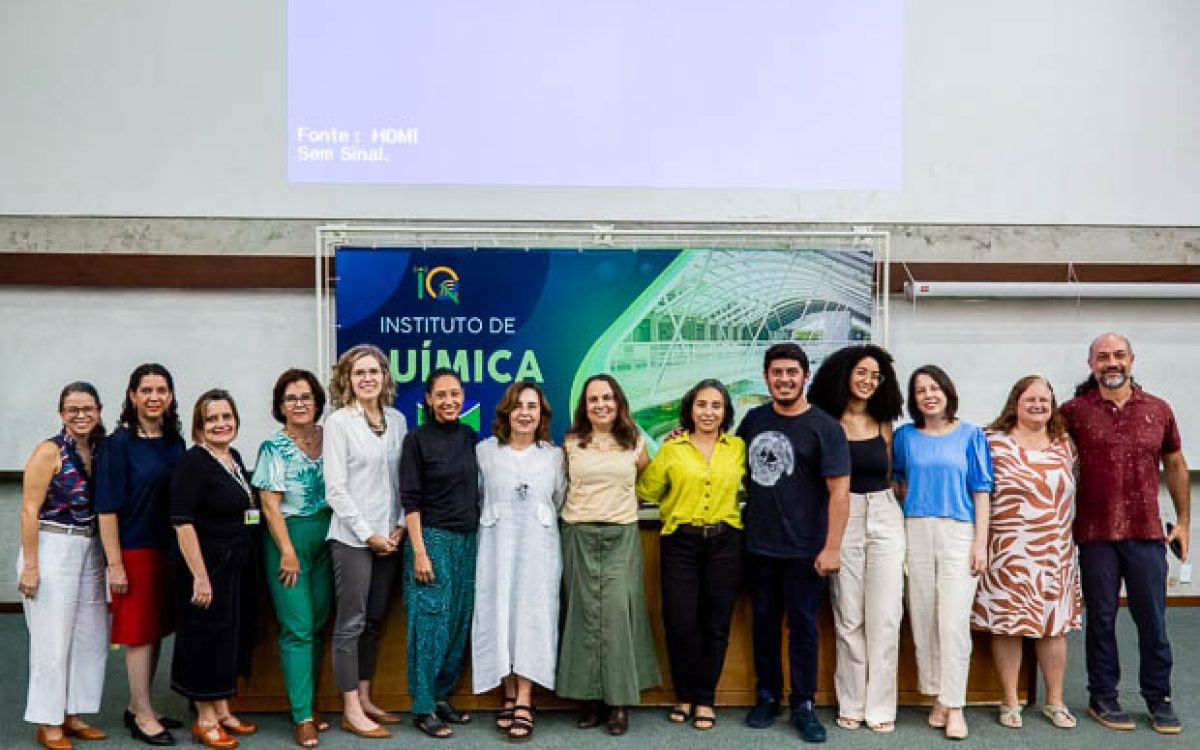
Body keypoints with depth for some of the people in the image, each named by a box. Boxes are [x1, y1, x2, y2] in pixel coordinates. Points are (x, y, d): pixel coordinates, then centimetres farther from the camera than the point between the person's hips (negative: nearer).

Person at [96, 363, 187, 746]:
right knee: (139, 632, 1)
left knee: (156, 630, 13)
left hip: (168, 549, 6)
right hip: (134, 549, -6)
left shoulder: (175, 441, 7)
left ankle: (138, 707, 26)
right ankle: (143, 715, 12)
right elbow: (107, 507, -12)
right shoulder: (118, 443, -9)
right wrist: (114, 564, -15)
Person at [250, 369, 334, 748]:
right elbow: (270, 504, -9)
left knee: (317, 625, 10)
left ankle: (310, 704, 21)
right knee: (297, 629, -4)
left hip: (326, 537, 5)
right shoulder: (274, 448, -6)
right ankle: (303, 717, 1)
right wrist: (288, 553, -13)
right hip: (289, 537, -5)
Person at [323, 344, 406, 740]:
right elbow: (335, 489, -10)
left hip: (389, 536, 5)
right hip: (353, 537, -5)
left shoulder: (397, 420, 7)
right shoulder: (339, 421, -7)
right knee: (351, 624, 1)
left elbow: (403, 479, 10)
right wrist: (368, 534, -12)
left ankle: (365, 700, 24)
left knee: (374, 622, 12)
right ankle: (351, 711, 10)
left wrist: (400, 525, -1)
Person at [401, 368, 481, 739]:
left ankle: (442, 697, 23)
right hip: (432, 539, -5)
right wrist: (419, 552, -14)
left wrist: (479, 539, 11)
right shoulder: (417, 439, -6)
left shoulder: (470, 437, 8)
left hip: (467, 540, 6)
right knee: (430, 622, -3)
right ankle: (424, 709, 8)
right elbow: (410, 499, -9)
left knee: (459, 621, 9)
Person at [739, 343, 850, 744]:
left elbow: (839, 490, -12)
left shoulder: (824, 427, -9)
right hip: (757, 545, 4)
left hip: (803, 549, -4)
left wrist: (832, 547, -17)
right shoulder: (755, 418, 6)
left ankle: (804, 705, 19)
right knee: (764, 621, 14)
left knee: (802, 626, 5)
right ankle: (767, 696, 28)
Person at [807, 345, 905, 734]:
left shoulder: (883, 425, 8)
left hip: (885, 517, 2)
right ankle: (851, 704, 16)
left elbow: (889, 473, 14)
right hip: (842, 519, -2)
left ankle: (880, 706, 12)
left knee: (884, 617, 1)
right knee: (848, 618, 4)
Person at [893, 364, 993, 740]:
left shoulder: (970, 435, 4)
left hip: (959, 533, -2)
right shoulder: (905, 436, 8)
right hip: (917, 532, 2)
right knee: (924, 619, 4)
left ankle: (954, 706, 1)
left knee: (954, 622, -8)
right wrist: (916, 509, 7)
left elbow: (981, 491, 2)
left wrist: (981, 543, -4)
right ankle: (937, 698, 16)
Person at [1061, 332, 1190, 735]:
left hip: (1147, 533, 2)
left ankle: (1158, 697, 25)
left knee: (1152, 619, 9)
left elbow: (1175, 466, 14)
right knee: (1101, 619, 9)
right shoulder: (1074, 411, -3)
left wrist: (1183, 520, 14)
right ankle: (1103, 697, 23)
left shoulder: (1158, 410, 5)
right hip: (1096, 534, -1)